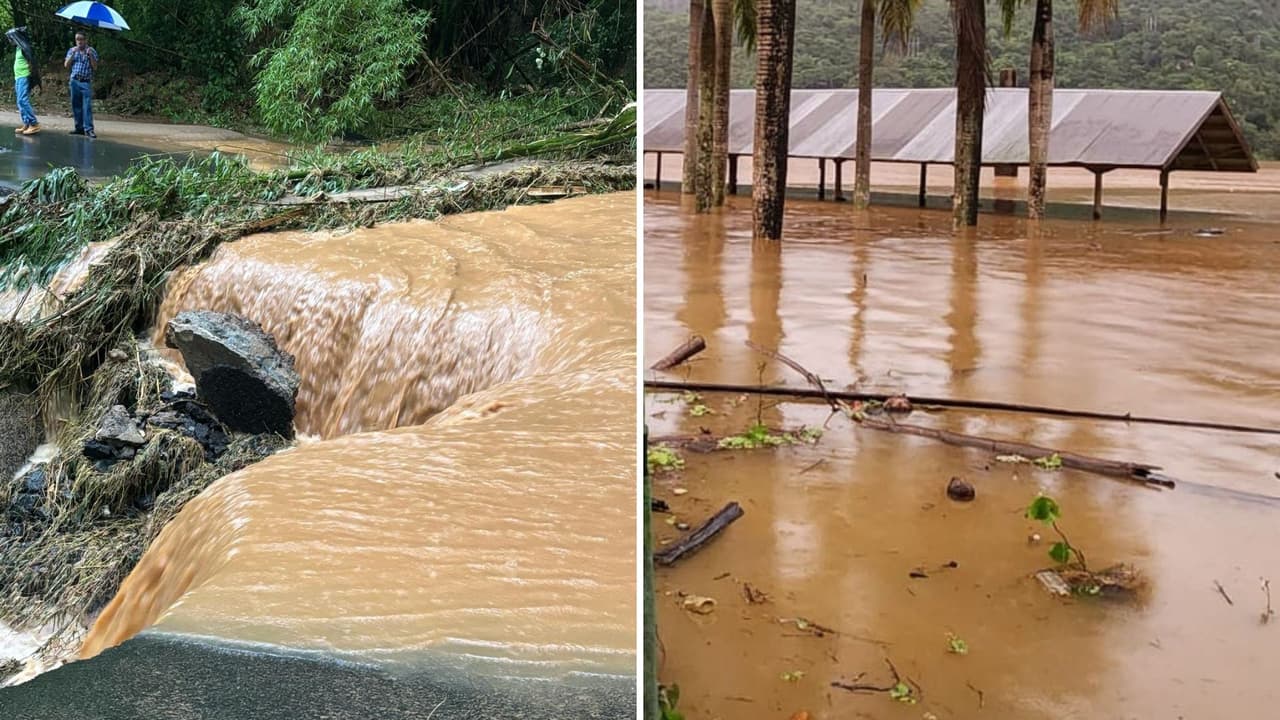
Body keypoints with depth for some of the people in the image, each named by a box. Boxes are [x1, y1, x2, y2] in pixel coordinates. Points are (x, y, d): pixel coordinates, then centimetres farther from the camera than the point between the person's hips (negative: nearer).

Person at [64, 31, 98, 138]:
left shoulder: (92, 51, 3)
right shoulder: (72, 50, 10)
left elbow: (95, 67, -2)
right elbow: (66, 65, 2)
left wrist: (90, 55, -14)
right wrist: (73, 54, -9)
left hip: (86, 82, -3)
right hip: (75, 81, 3)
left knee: (87, 106, -12)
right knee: (76, 105, 5)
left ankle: (88, 129, -15)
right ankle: (79, 127, 11)